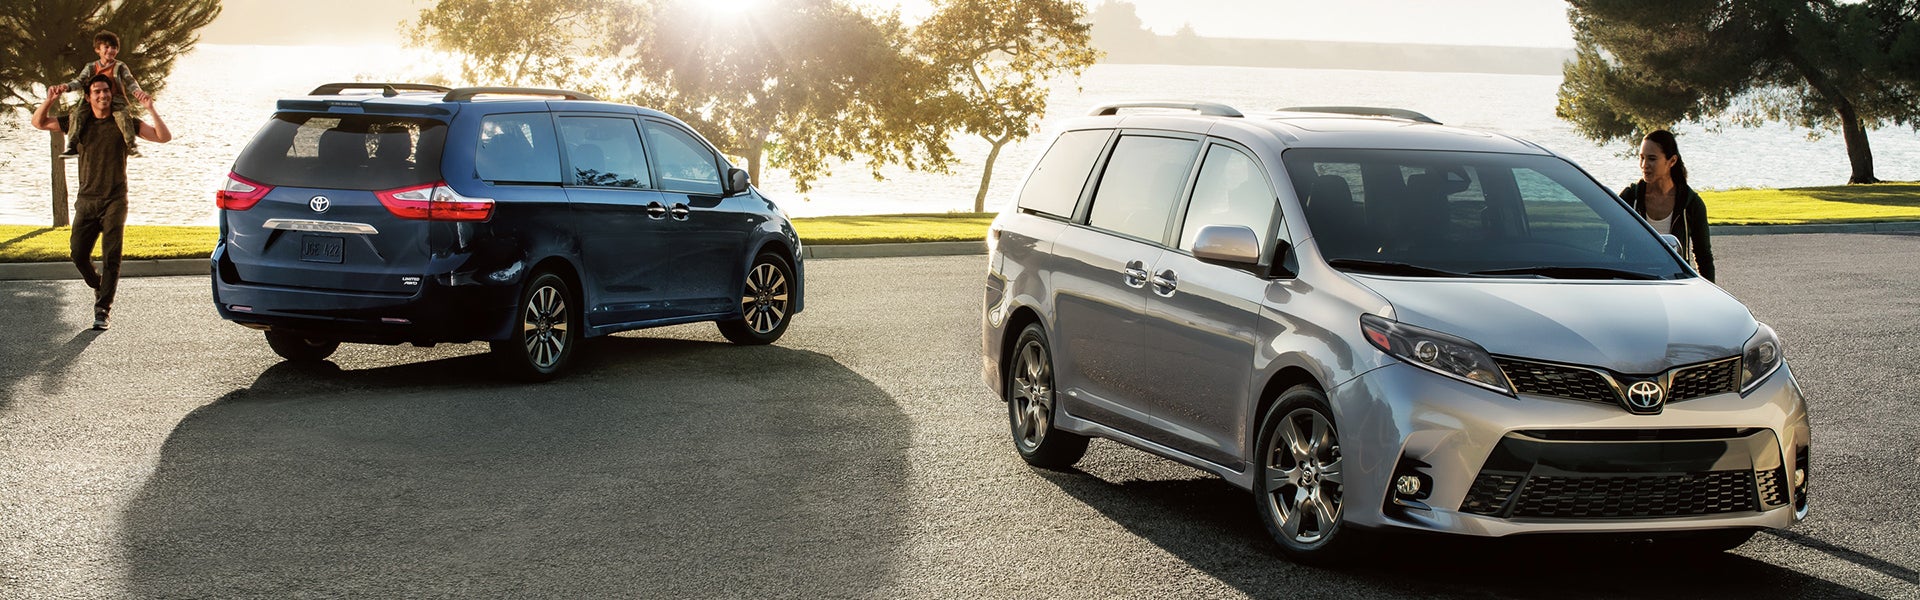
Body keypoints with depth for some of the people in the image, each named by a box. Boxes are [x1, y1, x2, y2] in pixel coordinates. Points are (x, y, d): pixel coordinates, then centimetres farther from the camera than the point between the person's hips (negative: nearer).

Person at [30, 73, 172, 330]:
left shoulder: (124, 122, 2)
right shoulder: (79, 123, 9)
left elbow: (163, 137, -3)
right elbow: (39, 122, 14)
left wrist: (150, 109, -15)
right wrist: (49, 100, -4)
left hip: (114, 201, -3)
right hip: (86, 200, 3)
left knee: (111, 257, -10)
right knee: (78, 254, 1)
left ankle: (102, 310, -7)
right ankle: (100, 287, 30)